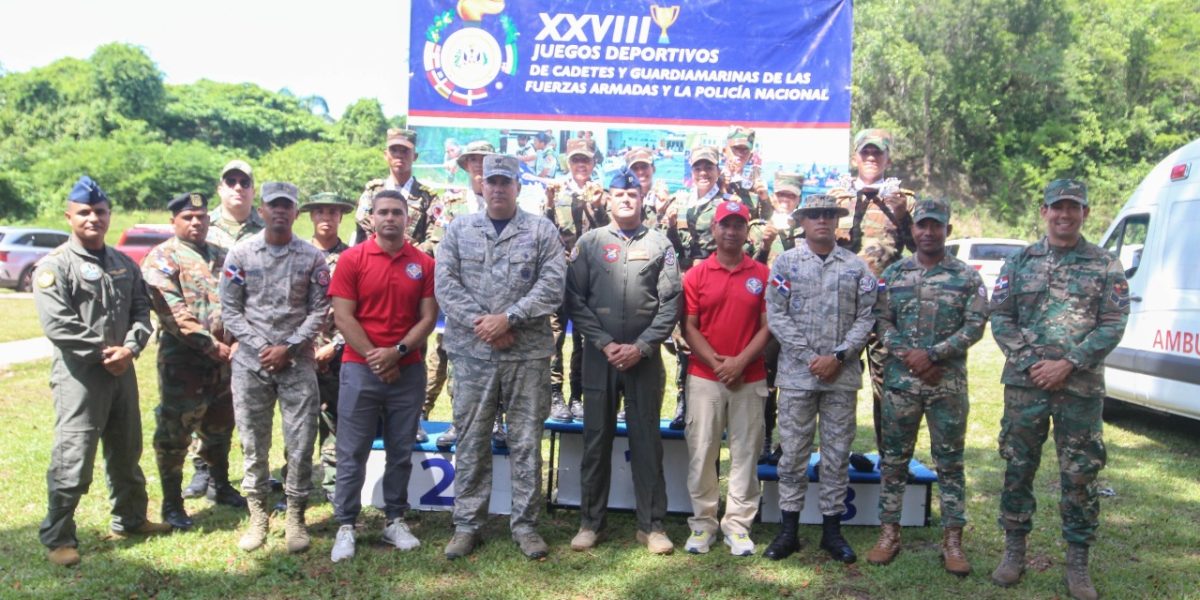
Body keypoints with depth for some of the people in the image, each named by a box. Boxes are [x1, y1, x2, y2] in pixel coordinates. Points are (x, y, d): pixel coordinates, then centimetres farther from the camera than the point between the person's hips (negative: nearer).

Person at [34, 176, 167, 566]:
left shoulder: (125, 265, 12)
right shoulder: (55, 265, -9)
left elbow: (142, 311, 9)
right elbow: (57, 324, -17)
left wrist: (130, 348, -9)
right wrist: (103, 352, -16)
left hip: (122, 371, 7)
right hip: (78, 375, -6)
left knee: (127, 452, 17)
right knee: (72, 459, -5)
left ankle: (130, 518, 33)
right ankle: (57, 537, 10)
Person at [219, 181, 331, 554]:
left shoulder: (312, 257, 3)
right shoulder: (241, 253, 4)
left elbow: (320, 310, 0)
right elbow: (230, 309, 2)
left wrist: (289, 347, -9)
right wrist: (260, 347, -8)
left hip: (297, 363, 0)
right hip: (250, 362, 1)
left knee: (301, 443, 1)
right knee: (254, 445, 8)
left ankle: (295, 517, 15)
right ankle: (257, 518, 20)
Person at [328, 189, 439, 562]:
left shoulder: (423, 263, 4)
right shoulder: (352, 259, -1)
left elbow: (428, 318, 0)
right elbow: (343, 317, -6)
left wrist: (397, 351, -12)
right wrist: (373, 356, -12)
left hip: (408, 370, 2)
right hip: (361, 368, -2)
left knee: (401, 451, 10)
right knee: (353, 452, 3)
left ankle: (395, 521, 21)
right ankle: (345, 527, 12)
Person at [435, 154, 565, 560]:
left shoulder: (542, 231, 3)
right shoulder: (459, 229, 9)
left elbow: (551, 286, -7)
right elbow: (445, 284, 0)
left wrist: (507, 318, -15)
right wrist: (479, 323, -12)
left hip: (528, 353, -1)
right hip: (472, 352, 1)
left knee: (526, 441, 5)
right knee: (471, 440, 8)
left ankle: (525, 524, 18)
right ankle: (467, 524, 20)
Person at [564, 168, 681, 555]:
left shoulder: (659, 244, 5)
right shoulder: (589, 243, 6)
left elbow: (670, 303, -1)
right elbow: (575, 300, 0)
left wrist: (641, 347, -9)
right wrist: (604, 343, -9)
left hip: (645, 358, 0)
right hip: (599, 355, 1)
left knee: (647, 440, 5)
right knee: (596, 439, 7)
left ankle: (651, 524, 15)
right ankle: (591, 521, 19)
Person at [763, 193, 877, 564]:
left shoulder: (856, 266, 7)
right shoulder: (786, 263, 4)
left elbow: (866, 317, 3)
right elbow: (776, 315, -3)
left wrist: (838, 356, -10)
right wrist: (809, 357, -10)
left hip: (843, 374, 1)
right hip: (796, 372, -1)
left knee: (837, 451, 8)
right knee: (793, 451, 4)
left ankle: (832, 528, 20)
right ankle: (788, 529, 14)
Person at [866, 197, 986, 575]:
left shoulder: (967, 277, 2)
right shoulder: (893, 274, 7)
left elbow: (975, 325, -5)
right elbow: (882, 322, 3)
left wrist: (932, 354, -15)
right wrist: (908, 356, -11)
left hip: (949, 383, -1)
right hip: (899, 381, 1)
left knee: (950, 462, 6)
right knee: (893, 459, 6)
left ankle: (953, 540, 15)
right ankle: (889, 533, 17)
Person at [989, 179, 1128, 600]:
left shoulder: (1105, 266, 3)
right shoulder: (1019, 263, 7)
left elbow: (1113, 325, -3)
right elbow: (1000, 318, 3)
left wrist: (1067, 365, -13)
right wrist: (1028, 363, -9)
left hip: (1081, 388, -1)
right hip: (1025, 384, 1)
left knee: (1080, 476, 4)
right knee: (1018, 469, 8)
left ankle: (1078, 563, 18)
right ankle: (1014, 552, 22)